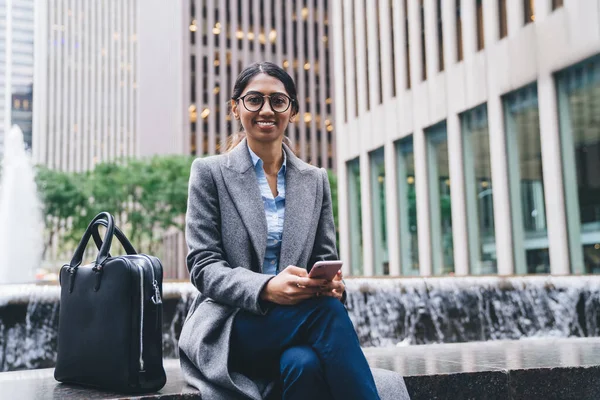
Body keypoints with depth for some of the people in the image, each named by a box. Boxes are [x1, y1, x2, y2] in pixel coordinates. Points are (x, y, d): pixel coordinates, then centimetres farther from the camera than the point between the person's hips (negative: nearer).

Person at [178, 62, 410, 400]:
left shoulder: (316, 179, 15)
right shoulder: (210, 173, 5)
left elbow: (326, 259, 13)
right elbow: (204, 266, -3)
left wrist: (332, 284, -14)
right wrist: (266, 289, -23)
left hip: (299, 325, 3)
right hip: (230, 327, -2)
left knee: (305, 364, -35)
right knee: (327, 310, -31)